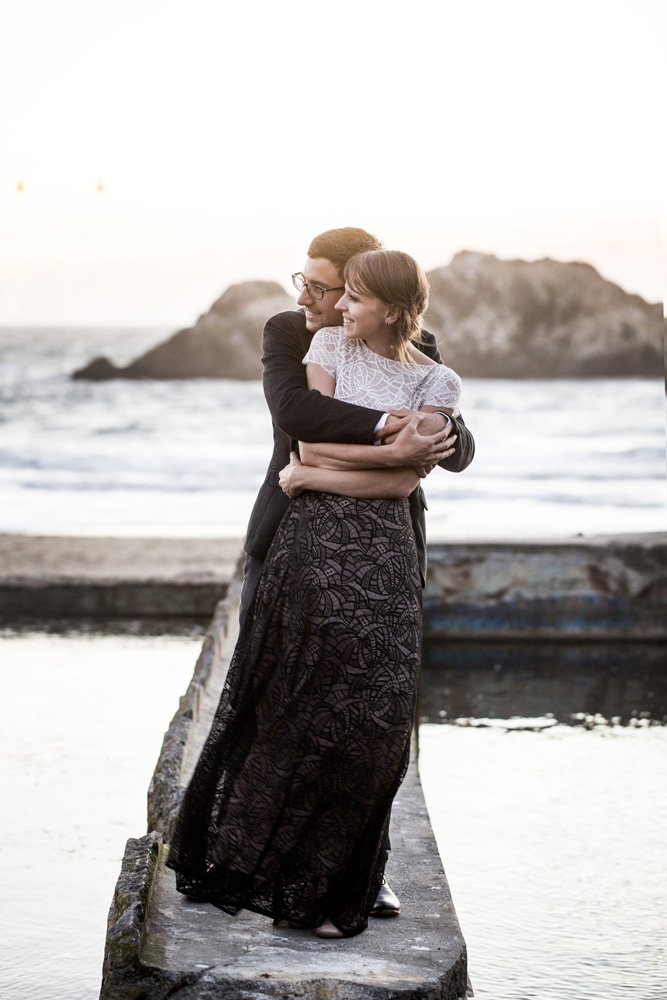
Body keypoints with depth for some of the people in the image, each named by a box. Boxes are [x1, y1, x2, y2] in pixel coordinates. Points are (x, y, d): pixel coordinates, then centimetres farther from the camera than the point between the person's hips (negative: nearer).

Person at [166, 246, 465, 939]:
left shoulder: (437, 382, 4)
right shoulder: (330, 345, 7)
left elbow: (401, 483, -5)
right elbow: (311, 446, -1)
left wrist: (310, 476, -5)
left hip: (383, 551, 0)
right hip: (312, 541, 0)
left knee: (366, 715, -1)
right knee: (289, 701, 0)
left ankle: (329, 886, 12)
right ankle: (237, 858, 13)